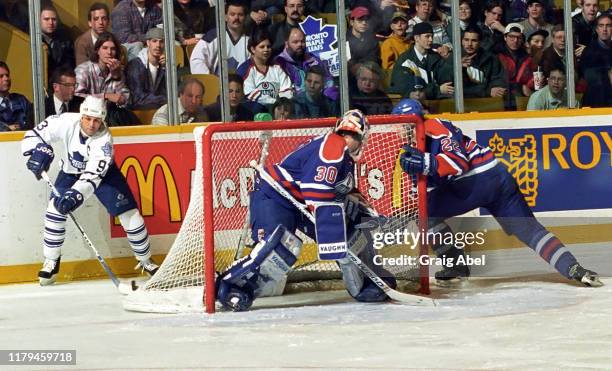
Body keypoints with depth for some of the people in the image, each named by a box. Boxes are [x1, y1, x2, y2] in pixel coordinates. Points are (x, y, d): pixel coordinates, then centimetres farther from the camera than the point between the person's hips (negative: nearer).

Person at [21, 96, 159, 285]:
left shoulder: (104, 139, -35)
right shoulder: (66, 122, -30)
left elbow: (93, 175, -44)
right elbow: (33, 135, -23)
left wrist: (76, 194, -59)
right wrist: (39, 150, -45)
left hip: (103, 172, -2)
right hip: (71, 171, 2)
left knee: (129, 213, -9)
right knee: (55, 209, -17)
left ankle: (145, 261, 11)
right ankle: (51, 262, -2)